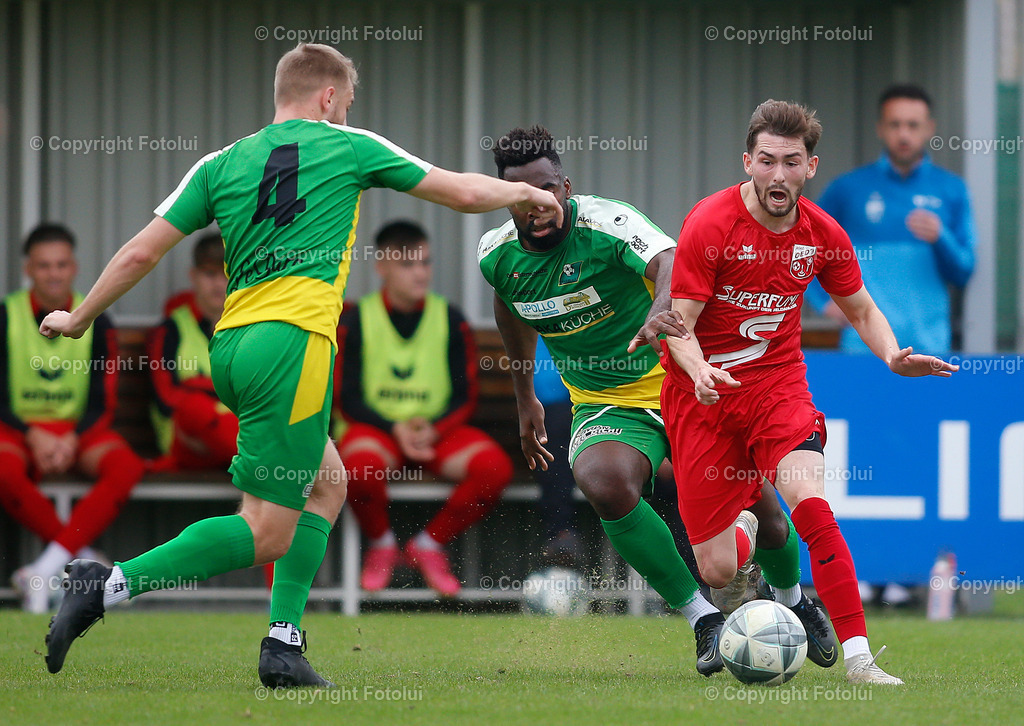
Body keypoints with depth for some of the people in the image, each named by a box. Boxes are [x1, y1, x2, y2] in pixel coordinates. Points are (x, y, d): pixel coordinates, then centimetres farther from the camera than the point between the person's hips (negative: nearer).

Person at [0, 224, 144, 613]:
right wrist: (33, 435, -19)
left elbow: (102, 403, 2)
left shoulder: (96, 322, 3)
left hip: (79, 431, 2)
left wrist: (72, 439, -17)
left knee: (126, 466, -31)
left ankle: (47, 568, -35)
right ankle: (83, 558, -26)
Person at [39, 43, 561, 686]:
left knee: (328, 484, 22)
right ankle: (108, 584, -17)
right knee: (267, 533, -6)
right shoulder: (348, 148, 7)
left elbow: (142, 252, 10)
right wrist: (524, 193, 32)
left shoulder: (220, 165, 15)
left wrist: (79, 318, 22)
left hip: (230, 345, 7)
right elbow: (463, 192, 14)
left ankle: (284, 646, 11)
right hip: (292, 343, -7)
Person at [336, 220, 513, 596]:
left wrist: (433, 430, -15)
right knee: (360, 465, -39)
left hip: (438, 428, 2)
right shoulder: (357, 321, 1)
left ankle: (429, 544, -3)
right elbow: (348, 399, -1)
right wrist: (395, 429, -18)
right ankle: (381, 544, -4)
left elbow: (465, 397, 5)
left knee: (495, 466, -28)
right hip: (376, 426, -2)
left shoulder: (450, 320, 5)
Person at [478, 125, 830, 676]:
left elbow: (668, 262, -43)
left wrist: (661, 310, -66)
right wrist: (525, 399, 25)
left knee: (755, 502, -2)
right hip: (604, 405, 2)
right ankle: (703, 620, -17)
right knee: (605, 483, -32)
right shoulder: (497, 255, -5)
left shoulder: (606, 222, -22)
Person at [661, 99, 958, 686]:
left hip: (779, 383, 2)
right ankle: (746, 523, 37)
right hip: (704, 392, -2)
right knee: (719, 571, -3)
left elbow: (862, 311, 12)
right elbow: (678, 325, -13)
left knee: (810, 503, -28)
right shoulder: (709, 224, -14)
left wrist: (892, 355, -9)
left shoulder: (823, 235, -3)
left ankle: (858, 659, -25)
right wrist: (700, 371, -34)